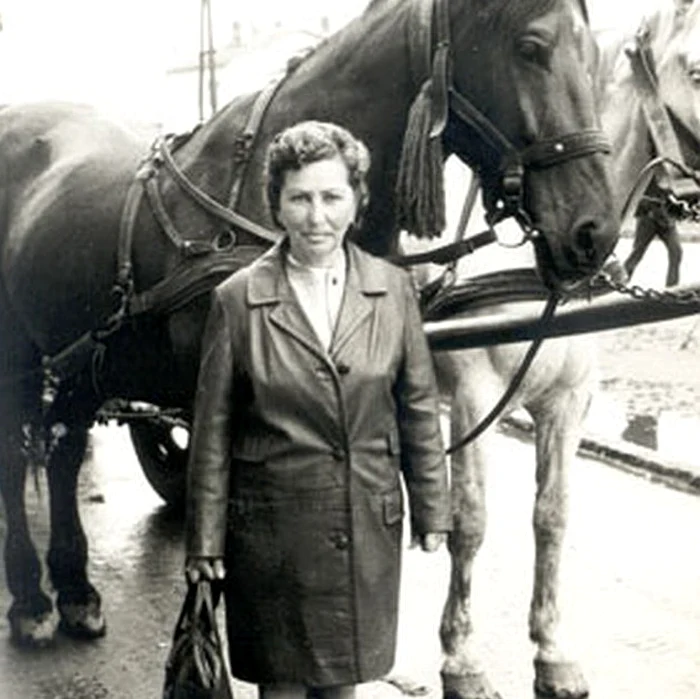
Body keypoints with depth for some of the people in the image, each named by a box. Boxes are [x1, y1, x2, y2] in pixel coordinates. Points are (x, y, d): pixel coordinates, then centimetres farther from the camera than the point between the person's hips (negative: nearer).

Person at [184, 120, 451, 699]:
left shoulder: (393, 289, -1)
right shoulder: (238, 299, -8)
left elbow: (418, 408, 5)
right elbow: (212, 430, -4)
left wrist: (432, 510, 6)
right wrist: (206, 541, -3)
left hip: (368, 520, 2)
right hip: (272, 522, -2)